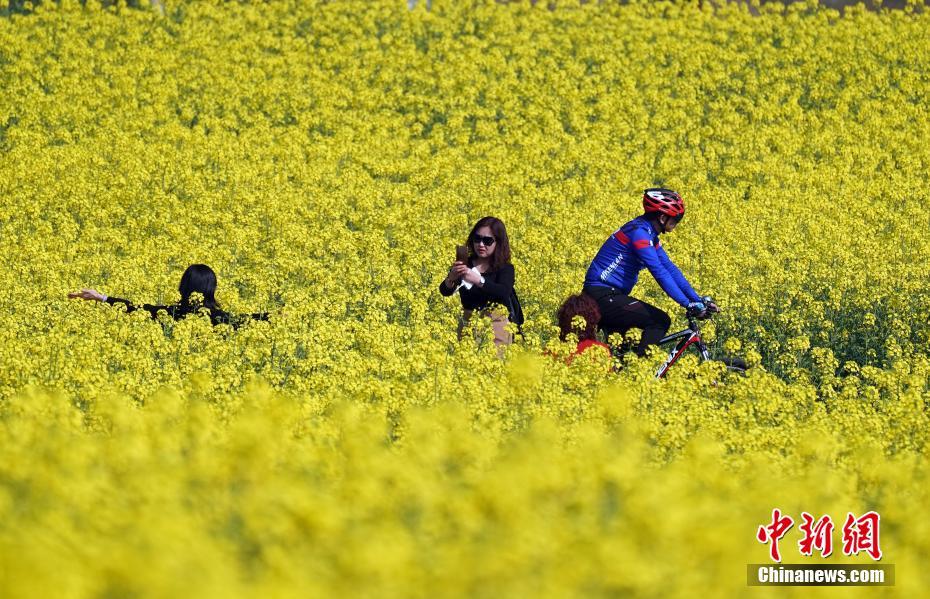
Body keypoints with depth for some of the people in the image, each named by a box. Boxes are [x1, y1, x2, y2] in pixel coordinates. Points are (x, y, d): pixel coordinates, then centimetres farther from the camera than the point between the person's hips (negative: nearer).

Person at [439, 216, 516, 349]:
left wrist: (478, 280, -36)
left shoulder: (505, 268, -5)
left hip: (495, 325, -3)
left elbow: (504, 293, -24)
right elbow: (445, 291, -7)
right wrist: (451, 277, -29)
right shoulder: (464, 264, 2)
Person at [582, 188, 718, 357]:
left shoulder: (649, 234, 13)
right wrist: (688, 304, -26)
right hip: (602, 296, -11)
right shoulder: (639, 232, -17)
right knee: (660, 321, -15)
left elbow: (670, 268, 13)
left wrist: (698, 300, 5)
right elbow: (659, 271, -24)